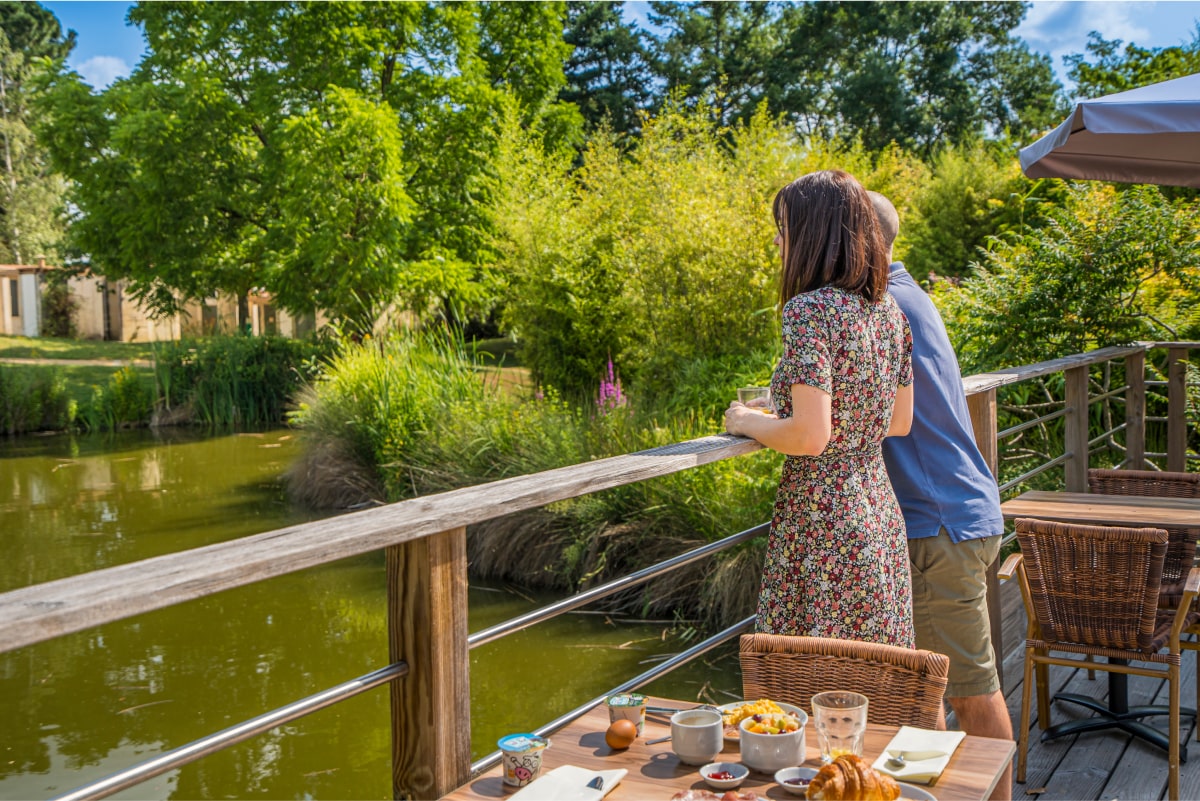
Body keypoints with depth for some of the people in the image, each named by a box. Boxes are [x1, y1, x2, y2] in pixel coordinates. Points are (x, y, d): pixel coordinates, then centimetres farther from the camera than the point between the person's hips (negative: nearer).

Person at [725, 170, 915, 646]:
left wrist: (748, 422, -5)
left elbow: (810, 436, -23)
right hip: (881, 514, 8)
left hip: (821, 524, -8)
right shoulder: (889, 311, 7)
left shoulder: (807, 309, -17)